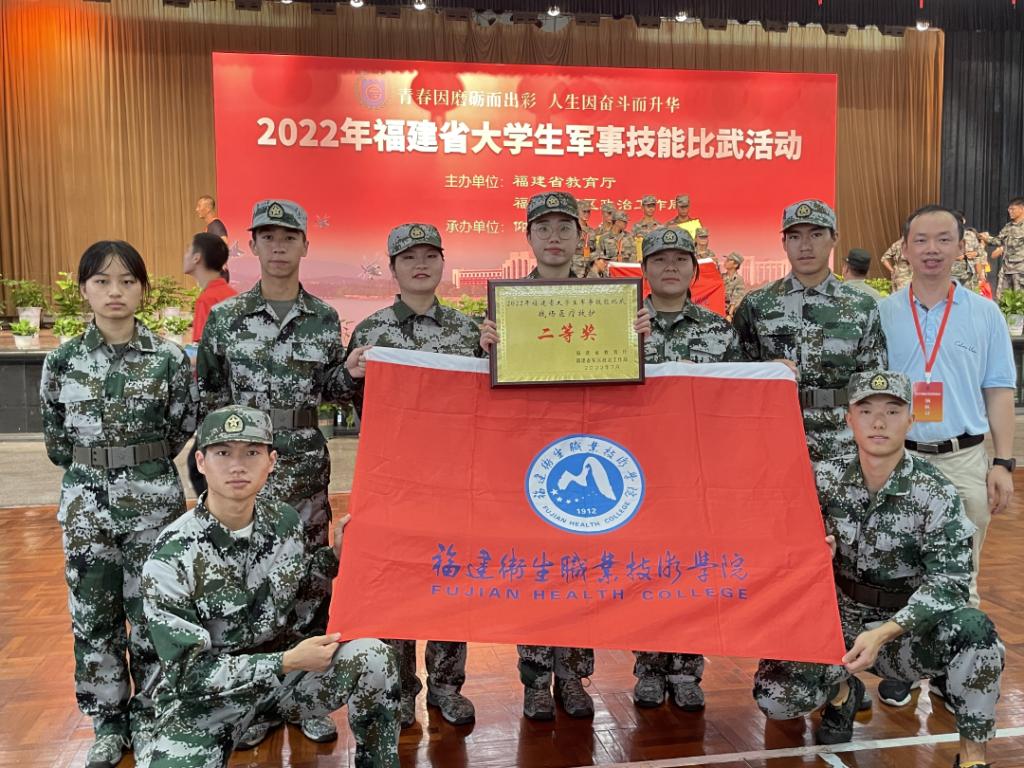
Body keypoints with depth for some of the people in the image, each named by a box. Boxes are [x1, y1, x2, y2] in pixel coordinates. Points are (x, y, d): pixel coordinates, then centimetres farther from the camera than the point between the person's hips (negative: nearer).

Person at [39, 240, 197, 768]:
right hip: (86, 503, 2)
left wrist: (138, 467, 5)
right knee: (92, 617, 11)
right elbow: (56, 441, 8)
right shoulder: (61, 361, -2)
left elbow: (182, 429, 2)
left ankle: (148, 716, 29)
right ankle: (109, 722, 30)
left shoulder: (169, 358, -7)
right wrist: (97, 470, 9)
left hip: (153, 501, -2)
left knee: (151, 613, 9)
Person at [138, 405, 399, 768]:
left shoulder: (285, 520, -5)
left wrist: (334, 556, -8)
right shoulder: (170, 558, -20)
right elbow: (190, 672, -18)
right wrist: (287, 663, -24)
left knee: (372, 656, -20)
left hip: (281, 665, 4)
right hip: (202, 699, -3)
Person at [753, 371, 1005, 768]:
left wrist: (884, 633, -28)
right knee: (774, 694, -19)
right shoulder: (825, 481, -6)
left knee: (974, 628, -33)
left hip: (907, 627, -1)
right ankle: (841, 691, 17)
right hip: (838, 619, 2)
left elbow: (949, 580, -17)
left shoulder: (936, 494, -13)